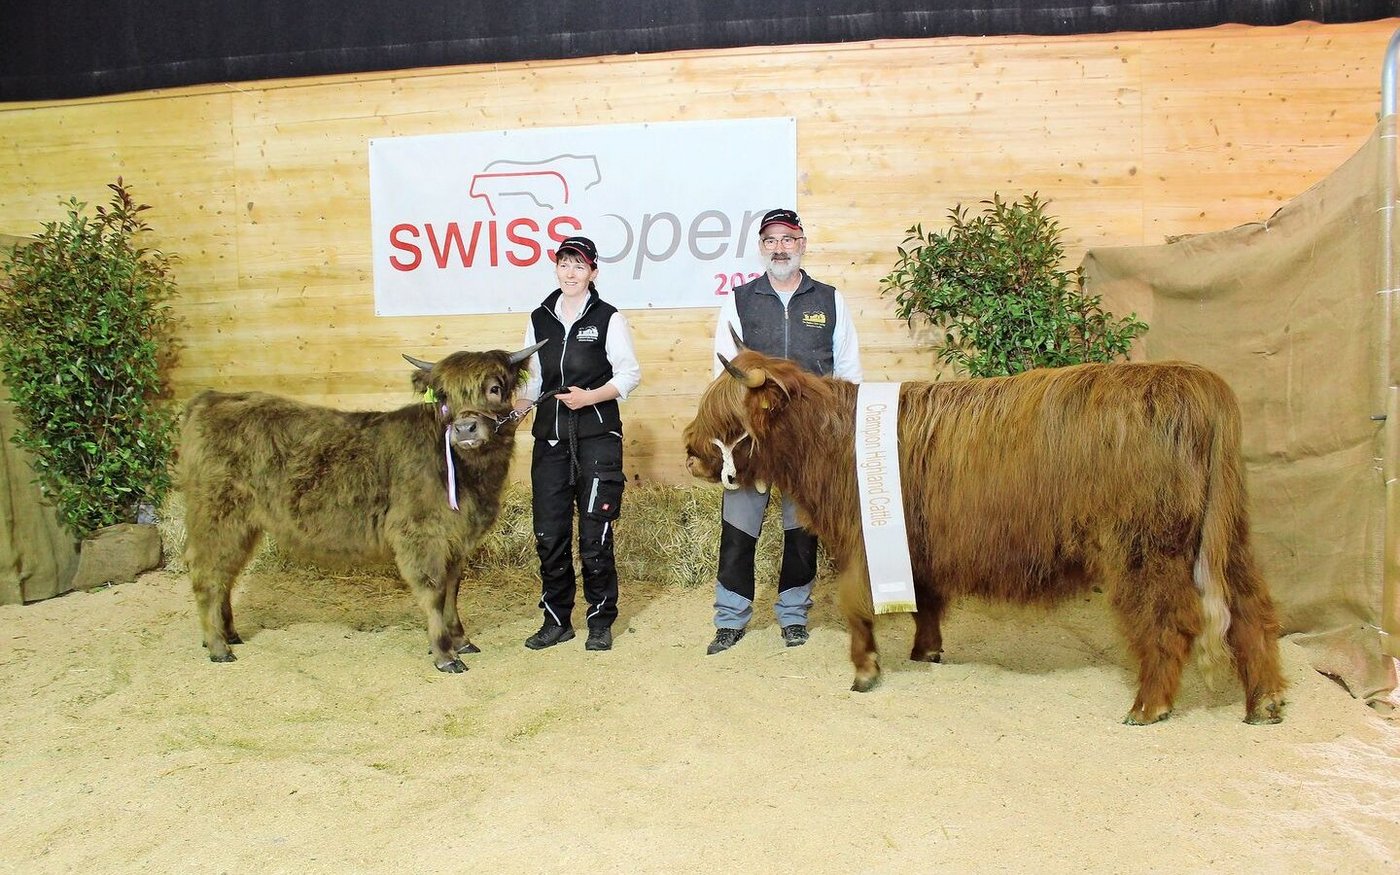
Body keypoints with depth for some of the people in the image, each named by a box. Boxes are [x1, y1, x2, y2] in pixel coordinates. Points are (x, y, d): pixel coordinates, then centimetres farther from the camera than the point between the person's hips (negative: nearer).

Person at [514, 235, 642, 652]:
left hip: (598, 436, -4)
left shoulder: (609, 319, 0)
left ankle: (601, 621, 13)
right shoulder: (539, 320, 12)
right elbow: (532, 381, 17)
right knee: (549, 534, 6)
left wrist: (591, 396, -16)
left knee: (595, 533, -2)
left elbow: (630, 373, -2)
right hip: (550, 437, 4)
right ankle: (556, 620, 19)